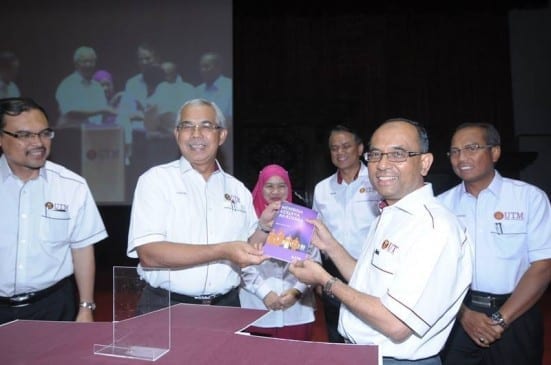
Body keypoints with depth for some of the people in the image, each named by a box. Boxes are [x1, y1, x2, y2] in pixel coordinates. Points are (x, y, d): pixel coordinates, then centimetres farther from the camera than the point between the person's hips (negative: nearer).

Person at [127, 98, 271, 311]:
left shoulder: (237, 189, 7)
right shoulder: (156, 179, -5)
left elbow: (247, 253, 11)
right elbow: (148, 253, -17)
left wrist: (264, 227, -7)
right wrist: (222, 251, -23)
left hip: (225, 308, 3)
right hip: (166, 309, -3)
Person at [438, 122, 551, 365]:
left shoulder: (531, 197, -4)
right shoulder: (442, 204, 1)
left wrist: (500, 319, -13)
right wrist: (464, 314, -10)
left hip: (516, 316, -1)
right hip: (457, 315, 2)